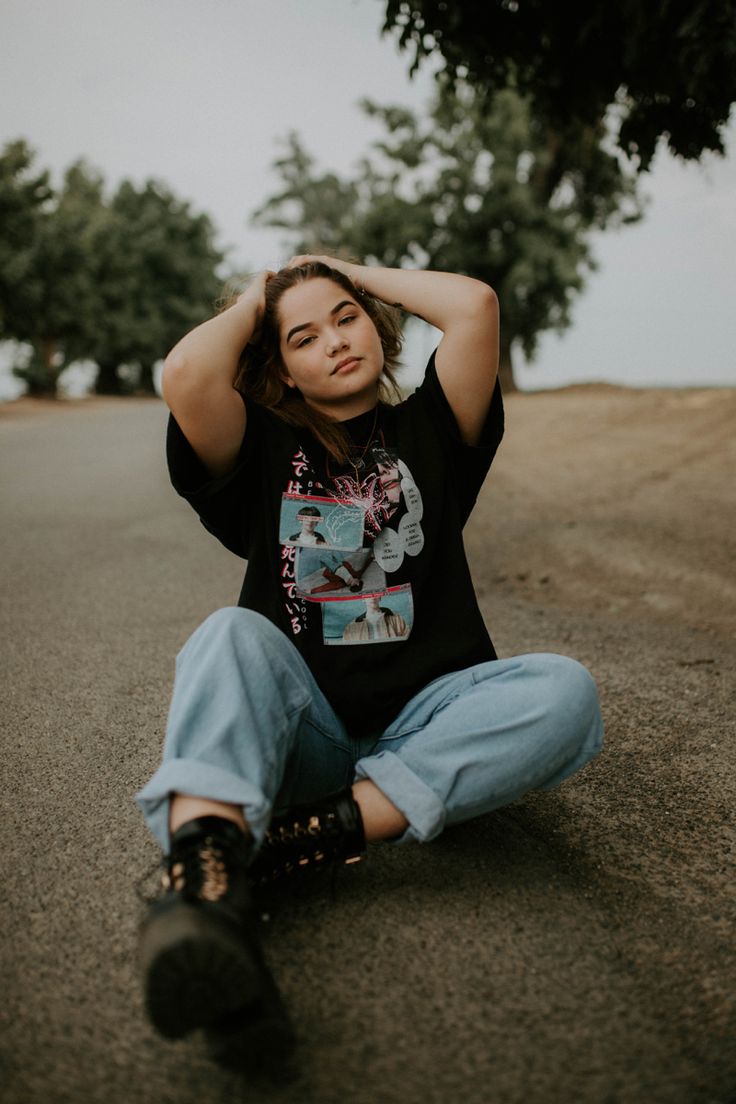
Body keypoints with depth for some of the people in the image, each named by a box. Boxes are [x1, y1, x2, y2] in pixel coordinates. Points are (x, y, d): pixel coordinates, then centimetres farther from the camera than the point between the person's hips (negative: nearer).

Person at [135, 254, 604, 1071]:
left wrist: (358, 275, 13)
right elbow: (186, 374, -11)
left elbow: (475, 305, -2)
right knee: (233, 636, -30)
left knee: (564, 692, -27)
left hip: (422, 727, 1)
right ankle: (204, 882, -55)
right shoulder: (263, 450, 11)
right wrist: (253, 302, 9)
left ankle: (298, 842, -36)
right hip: (300, 730, 0)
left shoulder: (425, 433, 13)